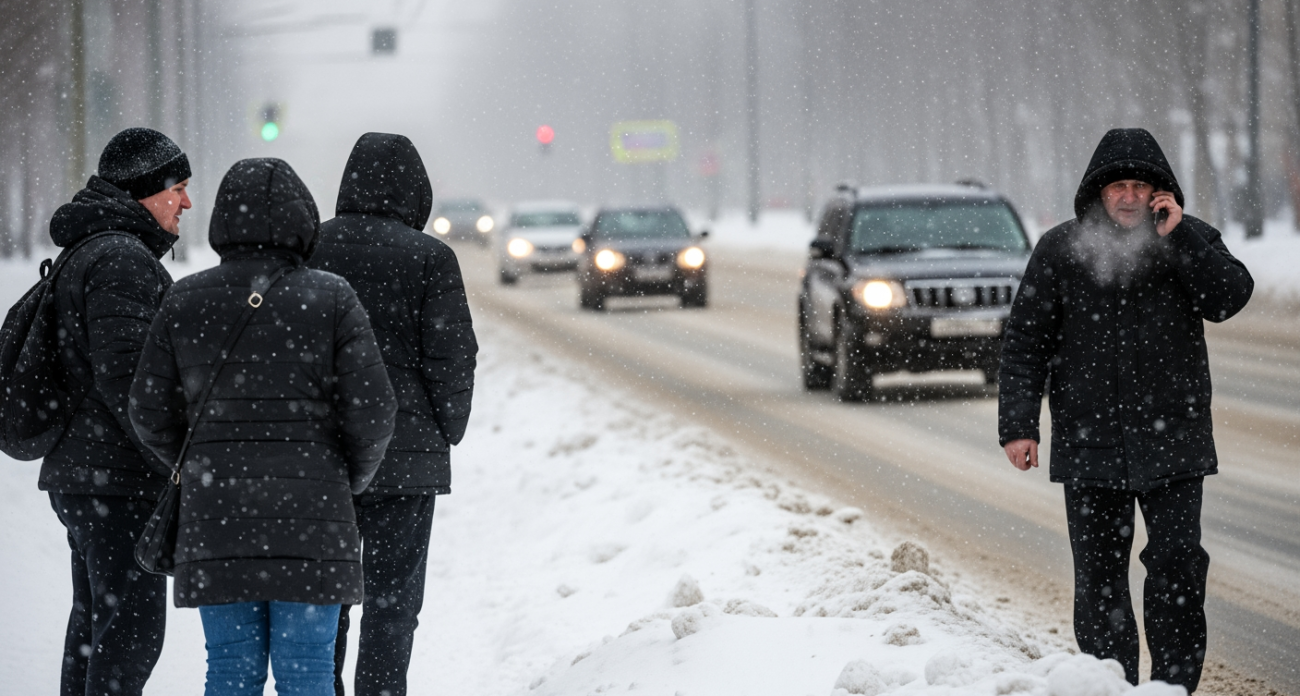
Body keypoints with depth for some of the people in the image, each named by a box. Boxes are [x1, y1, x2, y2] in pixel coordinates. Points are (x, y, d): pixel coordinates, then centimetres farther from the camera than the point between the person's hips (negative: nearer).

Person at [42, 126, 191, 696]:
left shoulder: (89, 255, 19)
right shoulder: (121, 259, -15)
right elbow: (123, 378, -22)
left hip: (81, 476, 11)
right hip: (118, 477, -11)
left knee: (96, 622, 14)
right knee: (134, 627, -10)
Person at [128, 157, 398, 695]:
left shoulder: (184, 302, 2)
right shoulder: (331, 300, -4)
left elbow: (153, 414, 5)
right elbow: (371, 410, -7)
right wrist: (352, 479, 12)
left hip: (216, 514, 2)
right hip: (310, 511, -2)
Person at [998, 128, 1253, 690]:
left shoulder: (1192, 240, 4)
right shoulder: (1060, 251, 2)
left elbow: (1229, 297, -13)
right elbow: (1025, 342, 3)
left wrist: (1178, 237, -18)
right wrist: (1017, 423, -4)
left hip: (1172, 440, 0)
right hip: (1088, 441, 1)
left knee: (1177, 563, -6)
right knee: (1098, 574, 4)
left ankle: (1175, 682, 1)